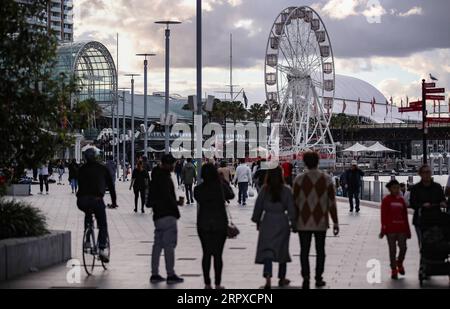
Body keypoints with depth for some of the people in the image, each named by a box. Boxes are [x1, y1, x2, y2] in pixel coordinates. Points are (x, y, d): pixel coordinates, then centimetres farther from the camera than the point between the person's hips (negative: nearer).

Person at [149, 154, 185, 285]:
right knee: (169, 245, -5)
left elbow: (150, 198, 20)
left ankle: (155, 274, 14)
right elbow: (167, 197, -21)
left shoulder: (156, 177, 16)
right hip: (167, 215, -10)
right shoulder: (164, 178, -15)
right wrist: (177, 203, -5)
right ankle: (170, 275, -4)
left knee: (158, 244, 12)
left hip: (158, 215, 10)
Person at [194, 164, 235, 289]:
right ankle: (218, 284, 4)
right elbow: (231, 195, 8)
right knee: (218, 255, 4)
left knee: (206, 254, 9)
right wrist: (224, 182, 16)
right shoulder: (221, 186, -7)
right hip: (220, 224, -1)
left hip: (203, 225, 1)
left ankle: (207, 284, 9)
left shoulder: (198, 189, -6)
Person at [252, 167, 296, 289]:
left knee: (267, 250, -3)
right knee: (282, 249, 15)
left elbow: (258, 206, 1)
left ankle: (268, 277, -24)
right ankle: (282, 278, 26)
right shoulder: (286, 190, -7)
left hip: (267, 222, 0)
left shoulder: (264, 190, -4)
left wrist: (257, 220, 14)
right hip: (282, 222, 0)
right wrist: (293, 222, 5)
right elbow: (291, 208, -6)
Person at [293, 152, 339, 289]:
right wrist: (335, 222, 4)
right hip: (321, 222, 1)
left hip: (303, 222, -1)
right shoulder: (327, 179, -2)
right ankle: (318, 278, 19)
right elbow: (332, 203, -2)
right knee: (320, 250, 14)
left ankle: (305, 277, -12)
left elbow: (295, 202, -3)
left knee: (304, 251, 3)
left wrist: (294, 220, 6)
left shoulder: (299, 179, -5)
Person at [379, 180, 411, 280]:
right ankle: (394, 270, 13)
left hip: (401, 229, 3)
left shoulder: (401, 200, 9)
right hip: (390, 229, -3)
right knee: (392, 250, 3)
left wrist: (407, 230, 12)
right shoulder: (386, 200, -3)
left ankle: (399, 263, 26)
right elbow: (383, 216, -4)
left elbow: (405, 216, 12)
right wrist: (383, 229, -8)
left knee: (403, 247, -2)